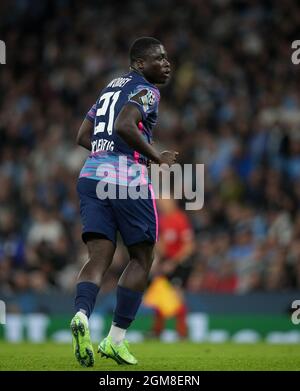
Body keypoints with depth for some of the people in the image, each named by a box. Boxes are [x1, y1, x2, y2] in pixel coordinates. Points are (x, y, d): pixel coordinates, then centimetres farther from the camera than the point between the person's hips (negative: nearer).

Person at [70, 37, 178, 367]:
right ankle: (116, 339, 3)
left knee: (98, 258, -1)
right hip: (127, 179, -7)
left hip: (91, 175, 7)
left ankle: (81, 315, -30)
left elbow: (83, 137, 22)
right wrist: (157, 158, -12)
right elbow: (124, 126, -21)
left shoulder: (110, 88, 22)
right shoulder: (146, 90, -4)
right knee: (141, 259, 8)